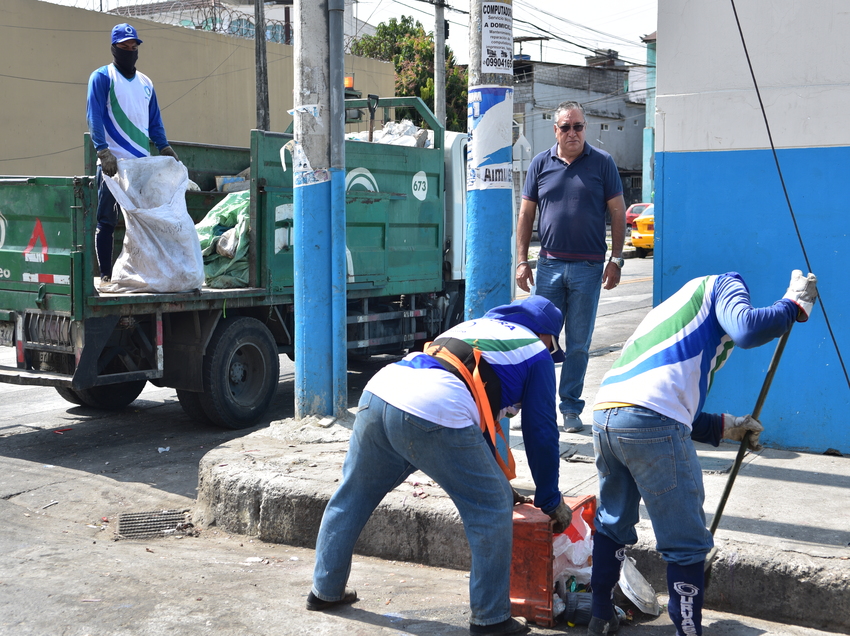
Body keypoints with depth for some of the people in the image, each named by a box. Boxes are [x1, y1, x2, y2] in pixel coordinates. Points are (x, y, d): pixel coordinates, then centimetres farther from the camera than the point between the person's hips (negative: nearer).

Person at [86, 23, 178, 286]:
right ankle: (106, 274, 1)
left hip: (142, 163, 5)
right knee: (107, 221, -2)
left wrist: (164, 147, 4)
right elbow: (94, 116, -9)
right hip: (112, 163, -5)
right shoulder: (102, 77, 0)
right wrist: (103, 151, -21)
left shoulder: (145, 82, 18)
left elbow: (154, 120, 20)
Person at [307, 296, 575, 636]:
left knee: (351, 498, 24)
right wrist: (551, 501, 30)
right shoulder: (537, 354, 18)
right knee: (492, 509, 8)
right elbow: (541, 432, 17)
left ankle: (326, 589, 38)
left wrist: (496, 479, 48)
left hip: (378, 390, 7)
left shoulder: (474, 326, 37)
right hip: (434, 414, -7)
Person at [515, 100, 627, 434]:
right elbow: (526, 214, 10)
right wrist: (522, 261, 4)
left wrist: (615, 260, -3)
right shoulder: (541, 163, 7)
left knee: (578, 343, 5)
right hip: (549, 265, 2)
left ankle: (571, 407, 15)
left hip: (588, 267, -1)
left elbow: (618, 213, 3)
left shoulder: (602, 163, 2)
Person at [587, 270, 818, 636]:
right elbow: (747, 330, -9)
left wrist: (725, 427, 34)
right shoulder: (725, 284, 16)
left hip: (604, 416, 8)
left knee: (613, 525, 28)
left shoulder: (675, 308, 37)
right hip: (652, 423, -8)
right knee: (687, 545, 6)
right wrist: (795, 304, 8)